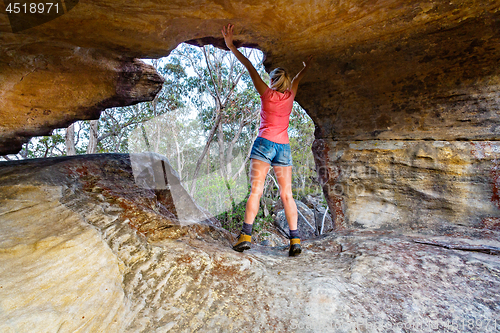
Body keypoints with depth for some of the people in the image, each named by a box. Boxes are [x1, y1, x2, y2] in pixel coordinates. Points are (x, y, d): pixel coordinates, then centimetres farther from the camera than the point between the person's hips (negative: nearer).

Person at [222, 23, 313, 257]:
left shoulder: (266, 93, 6)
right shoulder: (290, 95, 15)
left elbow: (250, 67, 8)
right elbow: (297, 79, 36)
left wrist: (230, 45, 13)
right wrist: (305, 67, 55)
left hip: (264, 143, -3)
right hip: (284, 147, 4)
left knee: (256, 189, -9)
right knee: (286, 195, 2)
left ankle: (246, 235, -15)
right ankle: (295, 239, -1)